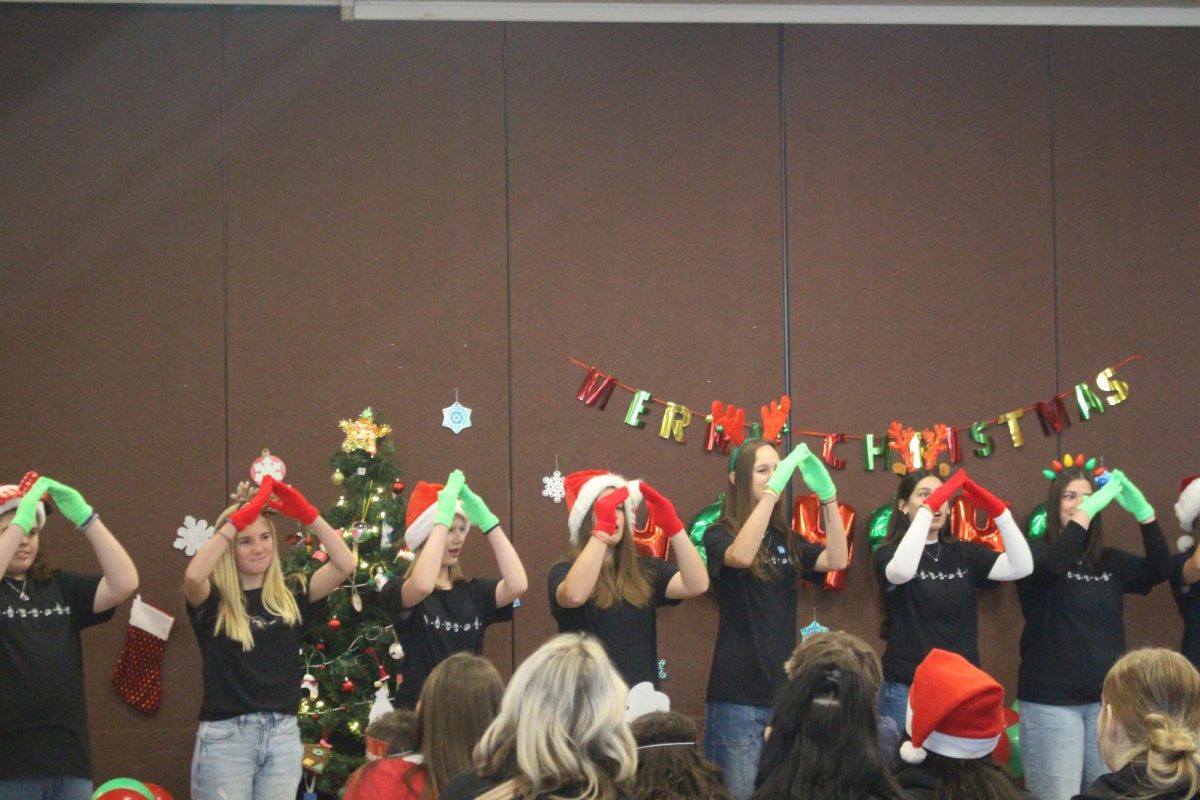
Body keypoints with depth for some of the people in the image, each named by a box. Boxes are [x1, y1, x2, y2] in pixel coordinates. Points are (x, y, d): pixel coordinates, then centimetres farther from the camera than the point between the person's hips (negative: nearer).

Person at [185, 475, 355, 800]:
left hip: (283, 734, 4)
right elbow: (193, 576, -25)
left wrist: (306, 514, -9)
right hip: (225, 736, -3)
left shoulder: (290, 594, 7)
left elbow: (344, 565, -2)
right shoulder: (213, 599, -3)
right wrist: (237, 520, -23)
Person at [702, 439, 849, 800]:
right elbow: (741, 556, -25)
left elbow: (836, 560, -1)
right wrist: (774, 488, -28)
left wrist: (827, 494, -12)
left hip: (784, 687, 5)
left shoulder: (786, 539, 14)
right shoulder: (720, 534, -2)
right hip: (738, 692, -5)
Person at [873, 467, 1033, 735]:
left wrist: (998, 511, -15)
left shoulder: (964, 554, 9)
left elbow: (1021, 567, -4)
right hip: (908, 690, -4)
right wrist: (927, 509, -27)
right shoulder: (889, 554, -1)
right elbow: (902, 572, -26)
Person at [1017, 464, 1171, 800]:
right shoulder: (1037, 553, -3)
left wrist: (1142, 511, -15)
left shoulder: (1110, 561, 9)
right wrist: (1088, 510, -27)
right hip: (1052, 701, -4)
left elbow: (1160, 571, -4)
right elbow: (1054, 567, -25)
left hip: (1105, 698, 5)